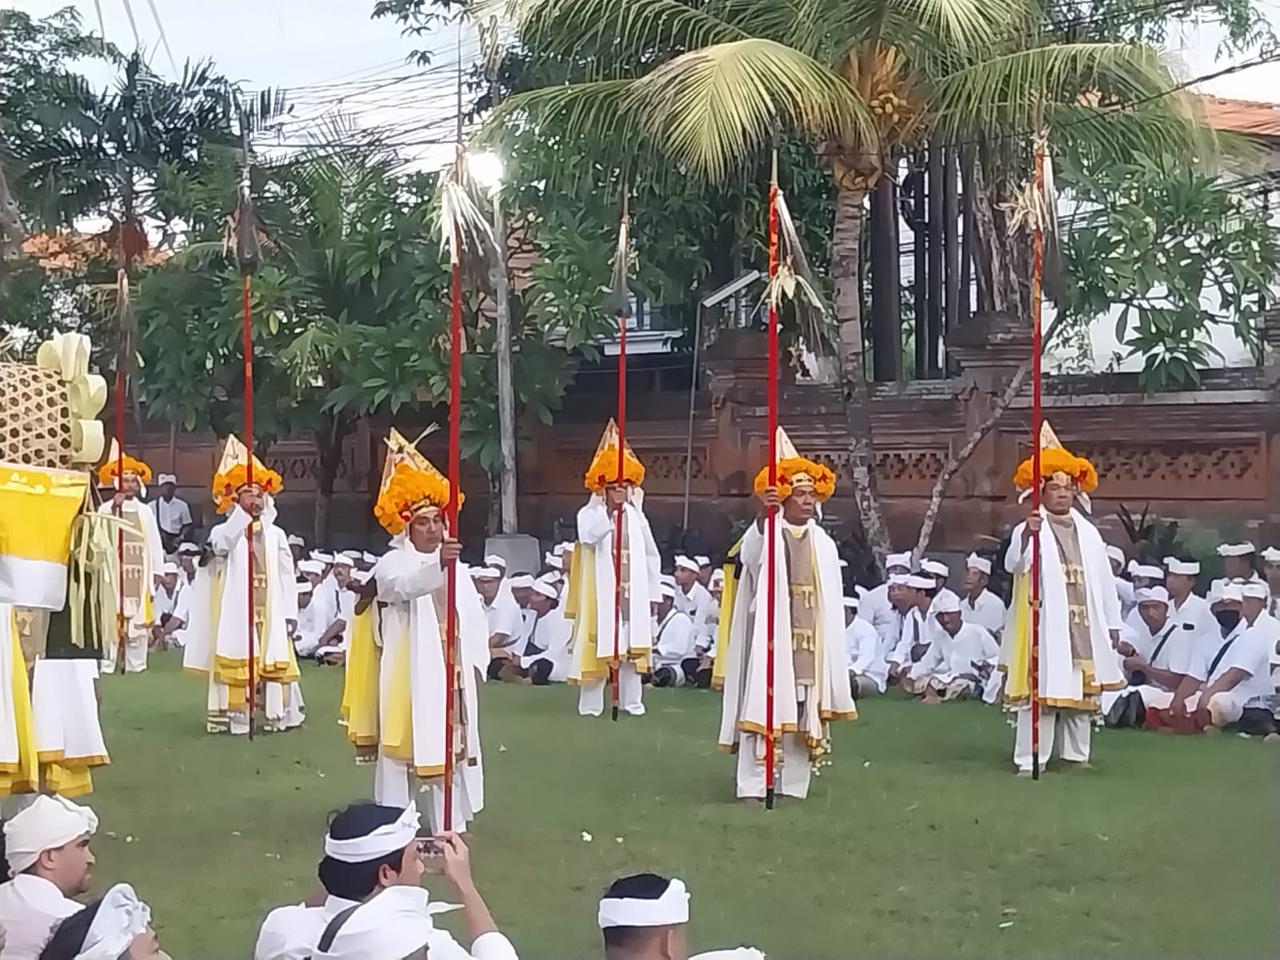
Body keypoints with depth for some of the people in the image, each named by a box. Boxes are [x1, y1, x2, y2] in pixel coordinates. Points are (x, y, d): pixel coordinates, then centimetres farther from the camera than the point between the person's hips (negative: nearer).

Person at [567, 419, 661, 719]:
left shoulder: (637, 517, 9)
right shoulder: (590, 514, -2)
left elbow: (651, 556, 14)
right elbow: (587, 534, -26)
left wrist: (651, 591, 11)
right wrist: (606, 507, -19)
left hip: (632, 591, 3)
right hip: (601, 591, -3)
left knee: (631, 646, 4)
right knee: (598, 646, -3)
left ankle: (631, 700, 11)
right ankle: (591, 703, 2)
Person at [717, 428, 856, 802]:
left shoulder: (824, 544, 11)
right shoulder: (766, 535, -5)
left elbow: (832, 604, 15)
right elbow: (749, 555, -31)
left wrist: (832, 652, 12)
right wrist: (763, 516, -49)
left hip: (810, 644, 5)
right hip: (770, 641, -5)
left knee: (804, 713, 6)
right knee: (762, 707, -8)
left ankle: (794, 787, 14)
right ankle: (751, 787, -7)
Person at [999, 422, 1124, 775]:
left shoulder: (1089, 533, 14)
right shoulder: (1029, 529, -4)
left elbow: (1104, 580, 17)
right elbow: (1014, 564, -22)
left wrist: (1112, 623, 16)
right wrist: (1027, 536, -41)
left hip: (1084, 626, 5)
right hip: (1044, 625, -5)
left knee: (1081, 692, 10)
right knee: (1040, 691, -9)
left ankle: (1076, 754, 22)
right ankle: (1030, 760, -9)